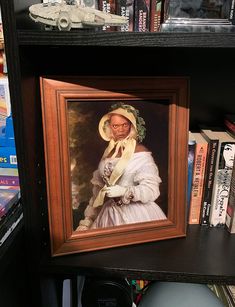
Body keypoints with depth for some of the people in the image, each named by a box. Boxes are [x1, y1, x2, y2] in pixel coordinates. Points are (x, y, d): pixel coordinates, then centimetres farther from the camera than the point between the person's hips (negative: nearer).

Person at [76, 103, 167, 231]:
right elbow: (99, 186, 12)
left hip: (136, 214, -4)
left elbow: (151, 189, -14)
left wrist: (124, 191, -24)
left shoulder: (141, 152, -11)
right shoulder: (109, 151, 7)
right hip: (110, 212, 5)